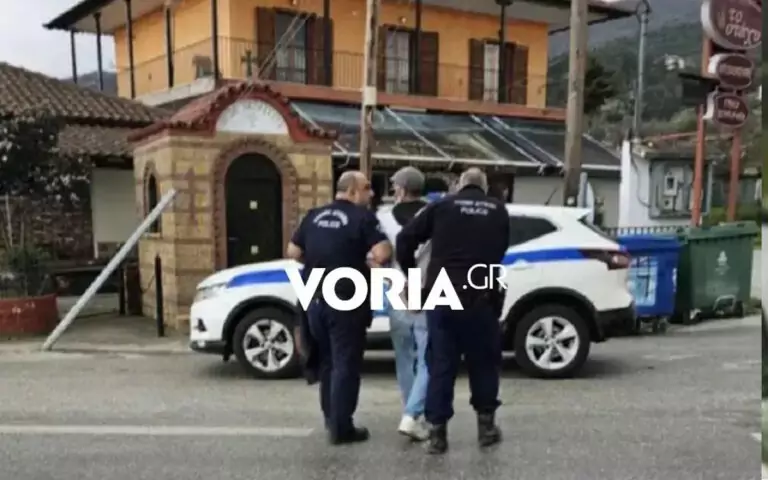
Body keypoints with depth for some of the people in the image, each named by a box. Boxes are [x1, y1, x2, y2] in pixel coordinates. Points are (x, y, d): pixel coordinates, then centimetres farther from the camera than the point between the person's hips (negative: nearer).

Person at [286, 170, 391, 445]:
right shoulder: (362, 217, -9)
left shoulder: (314, 216, 10)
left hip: (315, 299, 7)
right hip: (346, 301, -6)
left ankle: (330, 418, 30)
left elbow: (293, 252, 13)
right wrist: (366, 260, -1)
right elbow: (383, 254, -20)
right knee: (345, 364, 1)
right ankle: (341, 428, 4)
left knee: (326, 361, 19)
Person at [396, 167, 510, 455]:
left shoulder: (443, 206, 7)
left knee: (441, 364, 8)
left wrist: (411, 275, 13)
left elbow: (405, 239, 2)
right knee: (484, 362, 17)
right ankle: (486, 425, 25)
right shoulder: (498, 211, 12)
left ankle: (437, 432, 9)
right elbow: (500, 251, 14)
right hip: (481, 297, 1)